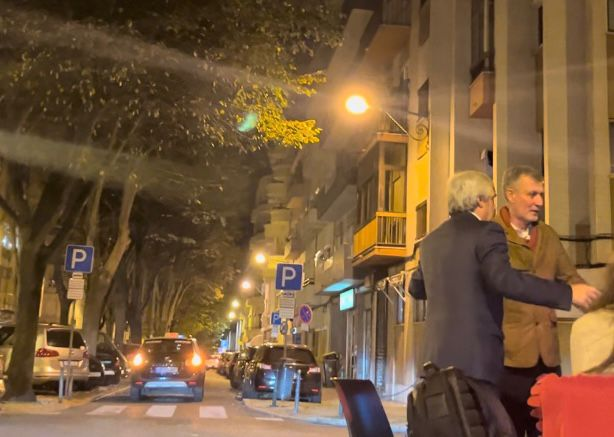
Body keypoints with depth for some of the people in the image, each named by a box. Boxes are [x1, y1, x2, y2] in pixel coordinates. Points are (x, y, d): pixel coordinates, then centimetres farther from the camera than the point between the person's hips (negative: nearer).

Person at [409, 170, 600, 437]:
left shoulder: (431, 240, 16)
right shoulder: (486, 232, -6)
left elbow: (416, 289, 28)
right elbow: (504, 279, -23)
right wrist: (567, 293, -21)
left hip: (438, 354, 8)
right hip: (472, 355, -8)